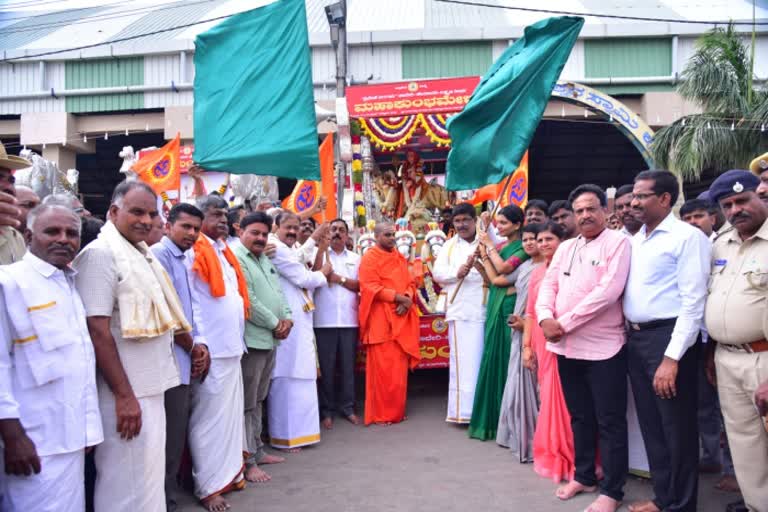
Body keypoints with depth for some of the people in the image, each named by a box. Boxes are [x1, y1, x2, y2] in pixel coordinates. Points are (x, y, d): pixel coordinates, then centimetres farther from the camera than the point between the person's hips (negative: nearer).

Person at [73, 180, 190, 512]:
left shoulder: (141, 253, 13)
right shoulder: (101, 253, -13)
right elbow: (98, 330, -19)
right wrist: (124, 395, -20)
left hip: (151, 387, 9)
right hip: (127, 393, -9)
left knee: (147, 477, 18)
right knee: (128, 485, 1)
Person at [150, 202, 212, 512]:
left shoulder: (182, 259, 16)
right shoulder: (159, 254, -12)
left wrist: (199, 344, 3)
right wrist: (191, 347, -8)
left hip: (182, 359, 9)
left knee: (176, 434, 15)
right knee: (170, 437, -1)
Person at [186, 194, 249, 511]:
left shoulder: (223, 252, 15)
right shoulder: (194, 253, -10)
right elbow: (188, 302, -15)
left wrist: (238, 339, 15)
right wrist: (199, 343, -19)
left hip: (231, 347, 8)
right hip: (211, 350, -8)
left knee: (231, 414, 16)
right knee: (210, 418, 0)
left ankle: (229, 473, 28)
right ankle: (208, 486, 10)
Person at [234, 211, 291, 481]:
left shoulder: (265, 260, 18)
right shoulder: (235, 259, -12)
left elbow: (278, 292, 19)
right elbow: (247, 301, -19)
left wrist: (287, 318, 0)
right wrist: (275, 323, -12)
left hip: (269, 339, 9)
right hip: (251, 340, -9)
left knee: (258, 400, 18)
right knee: (247, 403, -2)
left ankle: (257, 450, 28)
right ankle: (247, 461, 4)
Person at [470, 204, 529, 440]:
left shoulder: (523, 247, -7)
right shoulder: (499, 247, 14)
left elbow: (502, 268, -20)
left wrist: (489, 245, -9)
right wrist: (484, 252, -2)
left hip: (510, 305, -7)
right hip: (495, 305, 7)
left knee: (506, 358, -3)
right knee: (493, 357, 10)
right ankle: (492, 417, 20)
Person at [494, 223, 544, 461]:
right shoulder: (524, 267, 14)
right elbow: (496, 279, 21)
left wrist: (527, 322, -17)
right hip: (520, 331, 8)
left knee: (528, 383, -4)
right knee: (518, 383, 14)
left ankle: (531, 441, 6)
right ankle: (519, 435, 26)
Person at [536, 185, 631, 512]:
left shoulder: (618, 243, -6)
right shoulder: (565, 248, 14)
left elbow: (608, 291, -18)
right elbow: (548, 285, 9)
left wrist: (564, 323, -18)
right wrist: (545, 318, -12)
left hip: (603, 347, -6)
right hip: (566, 347, 6)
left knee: (609, 421, 4)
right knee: (580, 416, 17)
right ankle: (584, 476, 32)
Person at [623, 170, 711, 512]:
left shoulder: (687, 237, -10)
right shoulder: (635, 240, 14)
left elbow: (693, 302, -15)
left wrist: (672, 358, -20)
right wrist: (630, 336, 6)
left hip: (667, 338, -8)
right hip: (636, 339, 8)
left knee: (677, 429, 5)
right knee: (651, 425, 17)